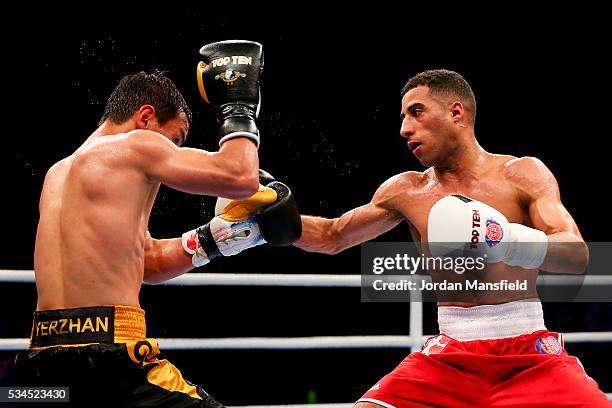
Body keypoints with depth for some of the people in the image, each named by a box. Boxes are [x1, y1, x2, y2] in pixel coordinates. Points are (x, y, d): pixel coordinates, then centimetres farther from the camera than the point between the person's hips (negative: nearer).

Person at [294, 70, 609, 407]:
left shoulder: (521, 174, 0)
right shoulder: (406, 192, 9)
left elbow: (578, 255, -12)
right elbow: (331, 237, 21)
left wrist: (505, 240, -29)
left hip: (529, 354, -2)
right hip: (448, 357, 2)